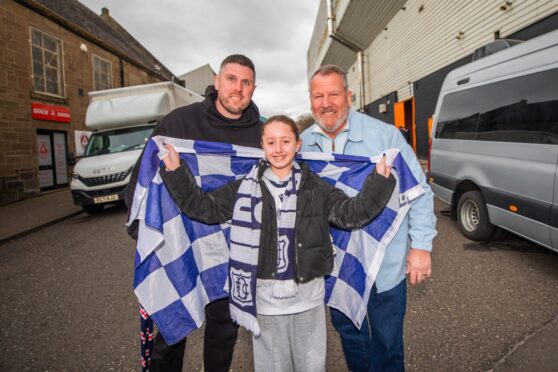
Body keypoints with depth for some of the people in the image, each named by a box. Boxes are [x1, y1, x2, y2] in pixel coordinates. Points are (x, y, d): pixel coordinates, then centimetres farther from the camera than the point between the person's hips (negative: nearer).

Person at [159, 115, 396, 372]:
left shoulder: (316, 188, -1)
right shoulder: (245, 187, -3)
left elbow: (352, 213, -3)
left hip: (308, 296, 1)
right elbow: (203, 207, -2)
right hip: (265, 298, 0)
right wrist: (174, 171, -9)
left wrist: (379, 180, -13)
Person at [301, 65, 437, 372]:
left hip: (384, 266, -3)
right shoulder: (302, 145, -2)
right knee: (348, 334, 24)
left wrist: (420, 246, -9)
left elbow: (418, 191, -7)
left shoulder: (384, 134, -13)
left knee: (387, 343, 15)